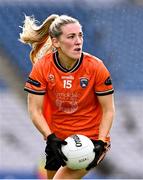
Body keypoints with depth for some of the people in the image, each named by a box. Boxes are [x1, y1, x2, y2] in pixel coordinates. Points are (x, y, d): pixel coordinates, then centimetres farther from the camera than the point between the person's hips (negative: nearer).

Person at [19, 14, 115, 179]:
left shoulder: (96, 67, -16)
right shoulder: (42, 67, -13)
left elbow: (108, 111, -9)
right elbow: (35, 110, -11)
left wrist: (100, 144, -21)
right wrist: (51, 138, -24)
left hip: (91, 138, -3)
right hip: (57, 139, 3)